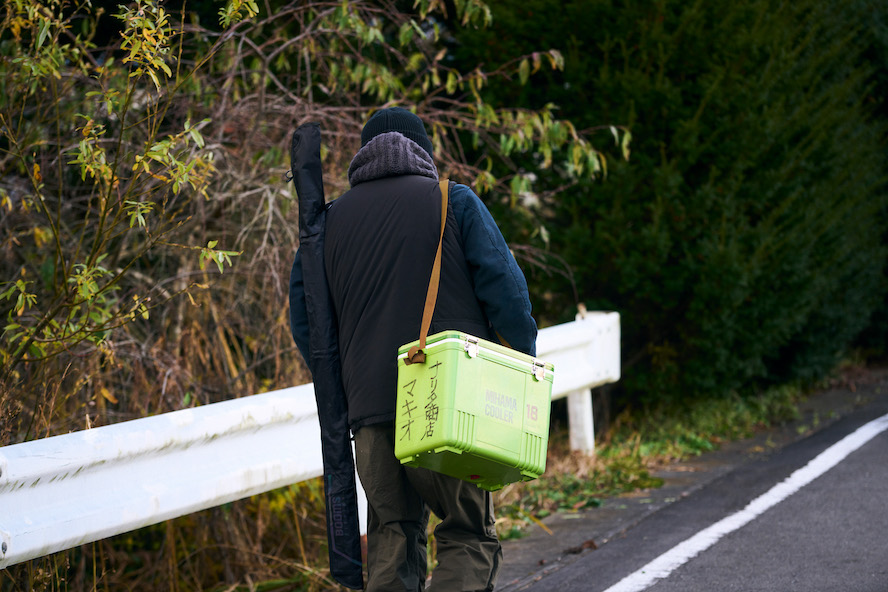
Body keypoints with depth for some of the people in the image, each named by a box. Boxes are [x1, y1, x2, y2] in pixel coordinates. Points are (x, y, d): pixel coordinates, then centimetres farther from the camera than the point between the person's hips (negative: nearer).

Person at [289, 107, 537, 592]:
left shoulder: (332, 219, 14)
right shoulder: (455, 202, 3)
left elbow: (303, 315, 14)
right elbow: (505, 291, -5)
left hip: (370, 407, 3)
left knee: (392, 534, 12)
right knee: (470, 535, 3)